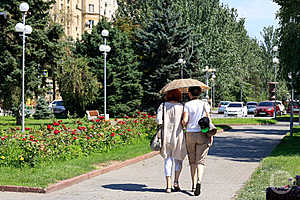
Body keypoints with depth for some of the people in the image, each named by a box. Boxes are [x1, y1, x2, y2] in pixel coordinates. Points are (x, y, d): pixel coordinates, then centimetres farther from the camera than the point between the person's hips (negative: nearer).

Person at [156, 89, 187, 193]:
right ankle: (176, 181, 3)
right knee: (178, 158, 16)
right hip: (178, 135, -1)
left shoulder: (163, 106, 2)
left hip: (165, 136, 1)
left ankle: (168, 185, 3)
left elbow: (158, 120, -6)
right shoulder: (181, 107, -1)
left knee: (168, 160, 9)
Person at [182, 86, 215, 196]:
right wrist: (211, 134, 2)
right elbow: (208, 119, -2)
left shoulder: (187, 105, -1)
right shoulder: (204, 104, 4)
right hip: (203, 134, 0)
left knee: (192, 161, 13)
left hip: (190, 134, 0)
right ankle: (199, 181, -25)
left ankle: (194, 185, 17)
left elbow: (185, 120, -9)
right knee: (200, 161, -1)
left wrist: (182, 124, 13)